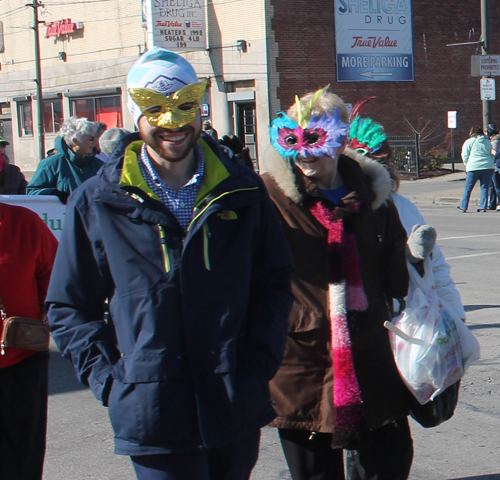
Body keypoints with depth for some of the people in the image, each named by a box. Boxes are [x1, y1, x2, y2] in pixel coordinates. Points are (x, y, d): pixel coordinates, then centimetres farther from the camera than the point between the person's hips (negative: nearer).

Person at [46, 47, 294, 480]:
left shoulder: (243, 192, 4)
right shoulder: (96, 204, -1)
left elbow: (275, 281, 12)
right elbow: (70, 307, 3)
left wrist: (259, 361, 0)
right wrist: (111, 380, -6)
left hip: (238, 409, 3)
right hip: (153, 417, -3)